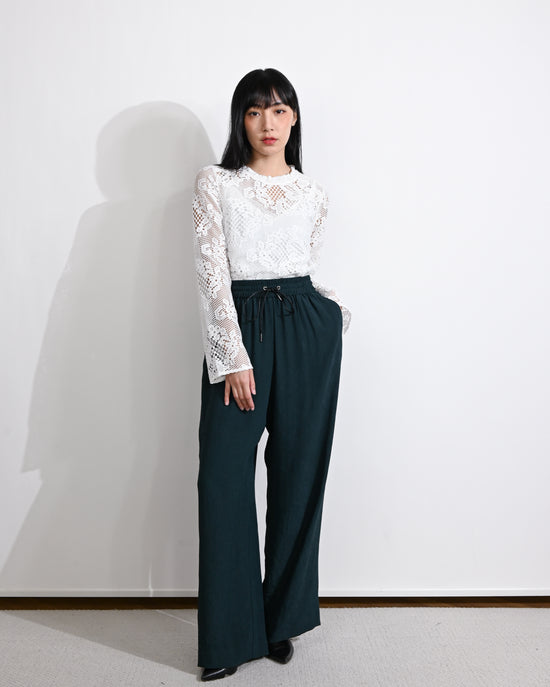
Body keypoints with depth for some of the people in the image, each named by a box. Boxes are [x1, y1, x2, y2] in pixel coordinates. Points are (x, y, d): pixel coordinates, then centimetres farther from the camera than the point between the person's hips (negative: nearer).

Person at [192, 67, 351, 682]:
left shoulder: (313, 194, 13)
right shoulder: (215, 183, 5)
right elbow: (211, 270, -5)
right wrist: (233, 356, -12)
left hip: (307, 332, 2)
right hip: (238, 330, -2)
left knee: (298, 473, 5)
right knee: (224, 477, -5)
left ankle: (283, 618, 22)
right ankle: (230, 634, 11)